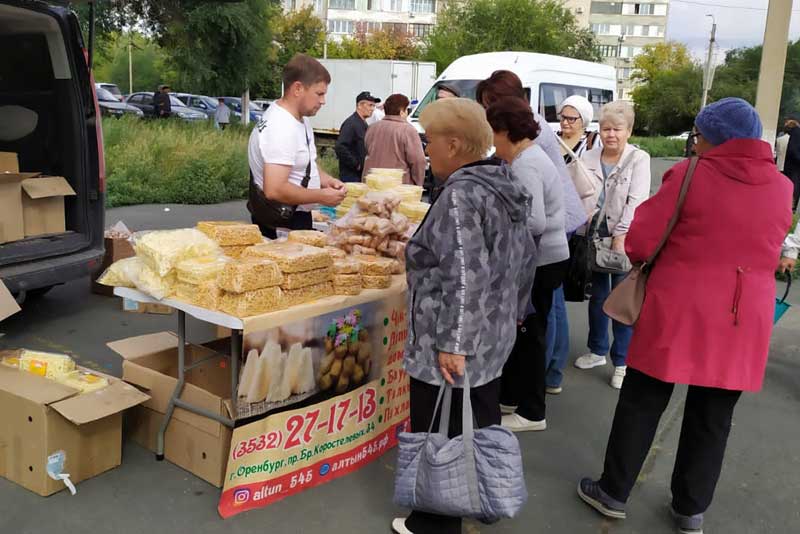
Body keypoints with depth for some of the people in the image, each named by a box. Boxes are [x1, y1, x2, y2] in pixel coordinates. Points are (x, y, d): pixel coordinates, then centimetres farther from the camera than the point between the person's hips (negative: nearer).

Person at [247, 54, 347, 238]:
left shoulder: (298, 118, 7)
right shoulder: (282, 129, -24)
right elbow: (275, 190, -31)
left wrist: (325, 180, 2)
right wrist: (322, 197, -20)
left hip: (293, 217, 10)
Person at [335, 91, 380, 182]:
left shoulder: (363, 124, 15)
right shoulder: (350, 123, -14)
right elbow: (340, 148, -25)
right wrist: (356, 164, -18)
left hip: (361, 174, 9)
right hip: (351, 175, -9)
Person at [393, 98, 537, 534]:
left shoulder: (461, 194, -20)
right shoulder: (503, 186, 9)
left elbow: (465, 277, -26)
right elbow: (524, 257, 16)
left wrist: (450, 343, -23)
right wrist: (511, 311, 24)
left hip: (453, 347, -10)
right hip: (493, 336, 10)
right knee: (481, 426, 22)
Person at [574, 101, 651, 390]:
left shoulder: (639, 159, -5)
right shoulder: (589, 158, 6)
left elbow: (637, 201, -12)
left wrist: (621, 236, -18)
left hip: (624, 238, -4)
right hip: (595, 234, 4)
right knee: (597, 295, 16)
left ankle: (622, 362, 13)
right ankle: (597, 351, 32)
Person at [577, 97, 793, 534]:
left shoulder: (690, 175, -10)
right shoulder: (782, 187, 5)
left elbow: (639, 244, -10)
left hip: (677, 314, -4)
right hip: (744, 323, 4)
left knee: (642, 405, 10)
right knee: (712, 419, 14)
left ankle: (613, 493, 22)